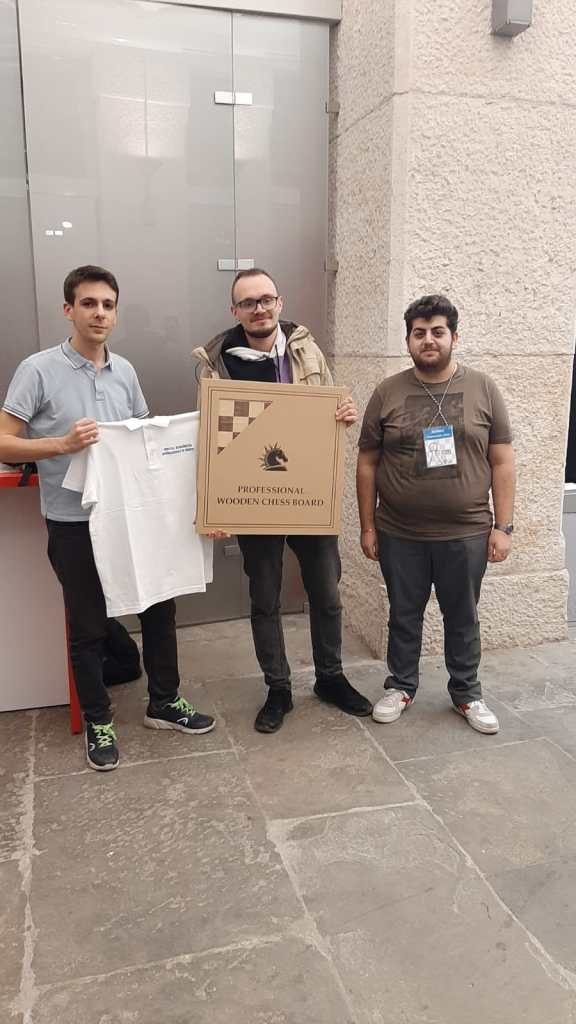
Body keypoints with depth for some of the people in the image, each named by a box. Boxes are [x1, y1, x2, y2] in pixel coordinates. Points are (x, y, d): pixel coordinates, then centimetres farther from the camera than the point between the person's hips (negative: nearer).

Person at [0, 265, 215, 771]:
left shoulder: (124, 371, 6)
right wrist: (63, 445, -25)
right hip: (74, 523, -5)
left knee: (160, 605, 12)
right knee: (87, 626, 8)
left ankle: (164, 701, 32)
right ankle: (99, 722, 28)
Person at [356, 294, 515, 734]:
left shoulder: (483, 389, -1)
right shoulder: (387, 393, -1)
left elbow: (502, 462, 0)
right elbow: (368, 463, 3)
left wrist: (503, 526, -3)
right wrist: (368, 525, 1)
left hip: (466, 534, 0)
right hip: (400, 535, 0)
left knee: (463, 618, 14)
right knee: (404, 616, 15)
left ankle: (467, 693, 33)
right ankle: (401, 686, 34)